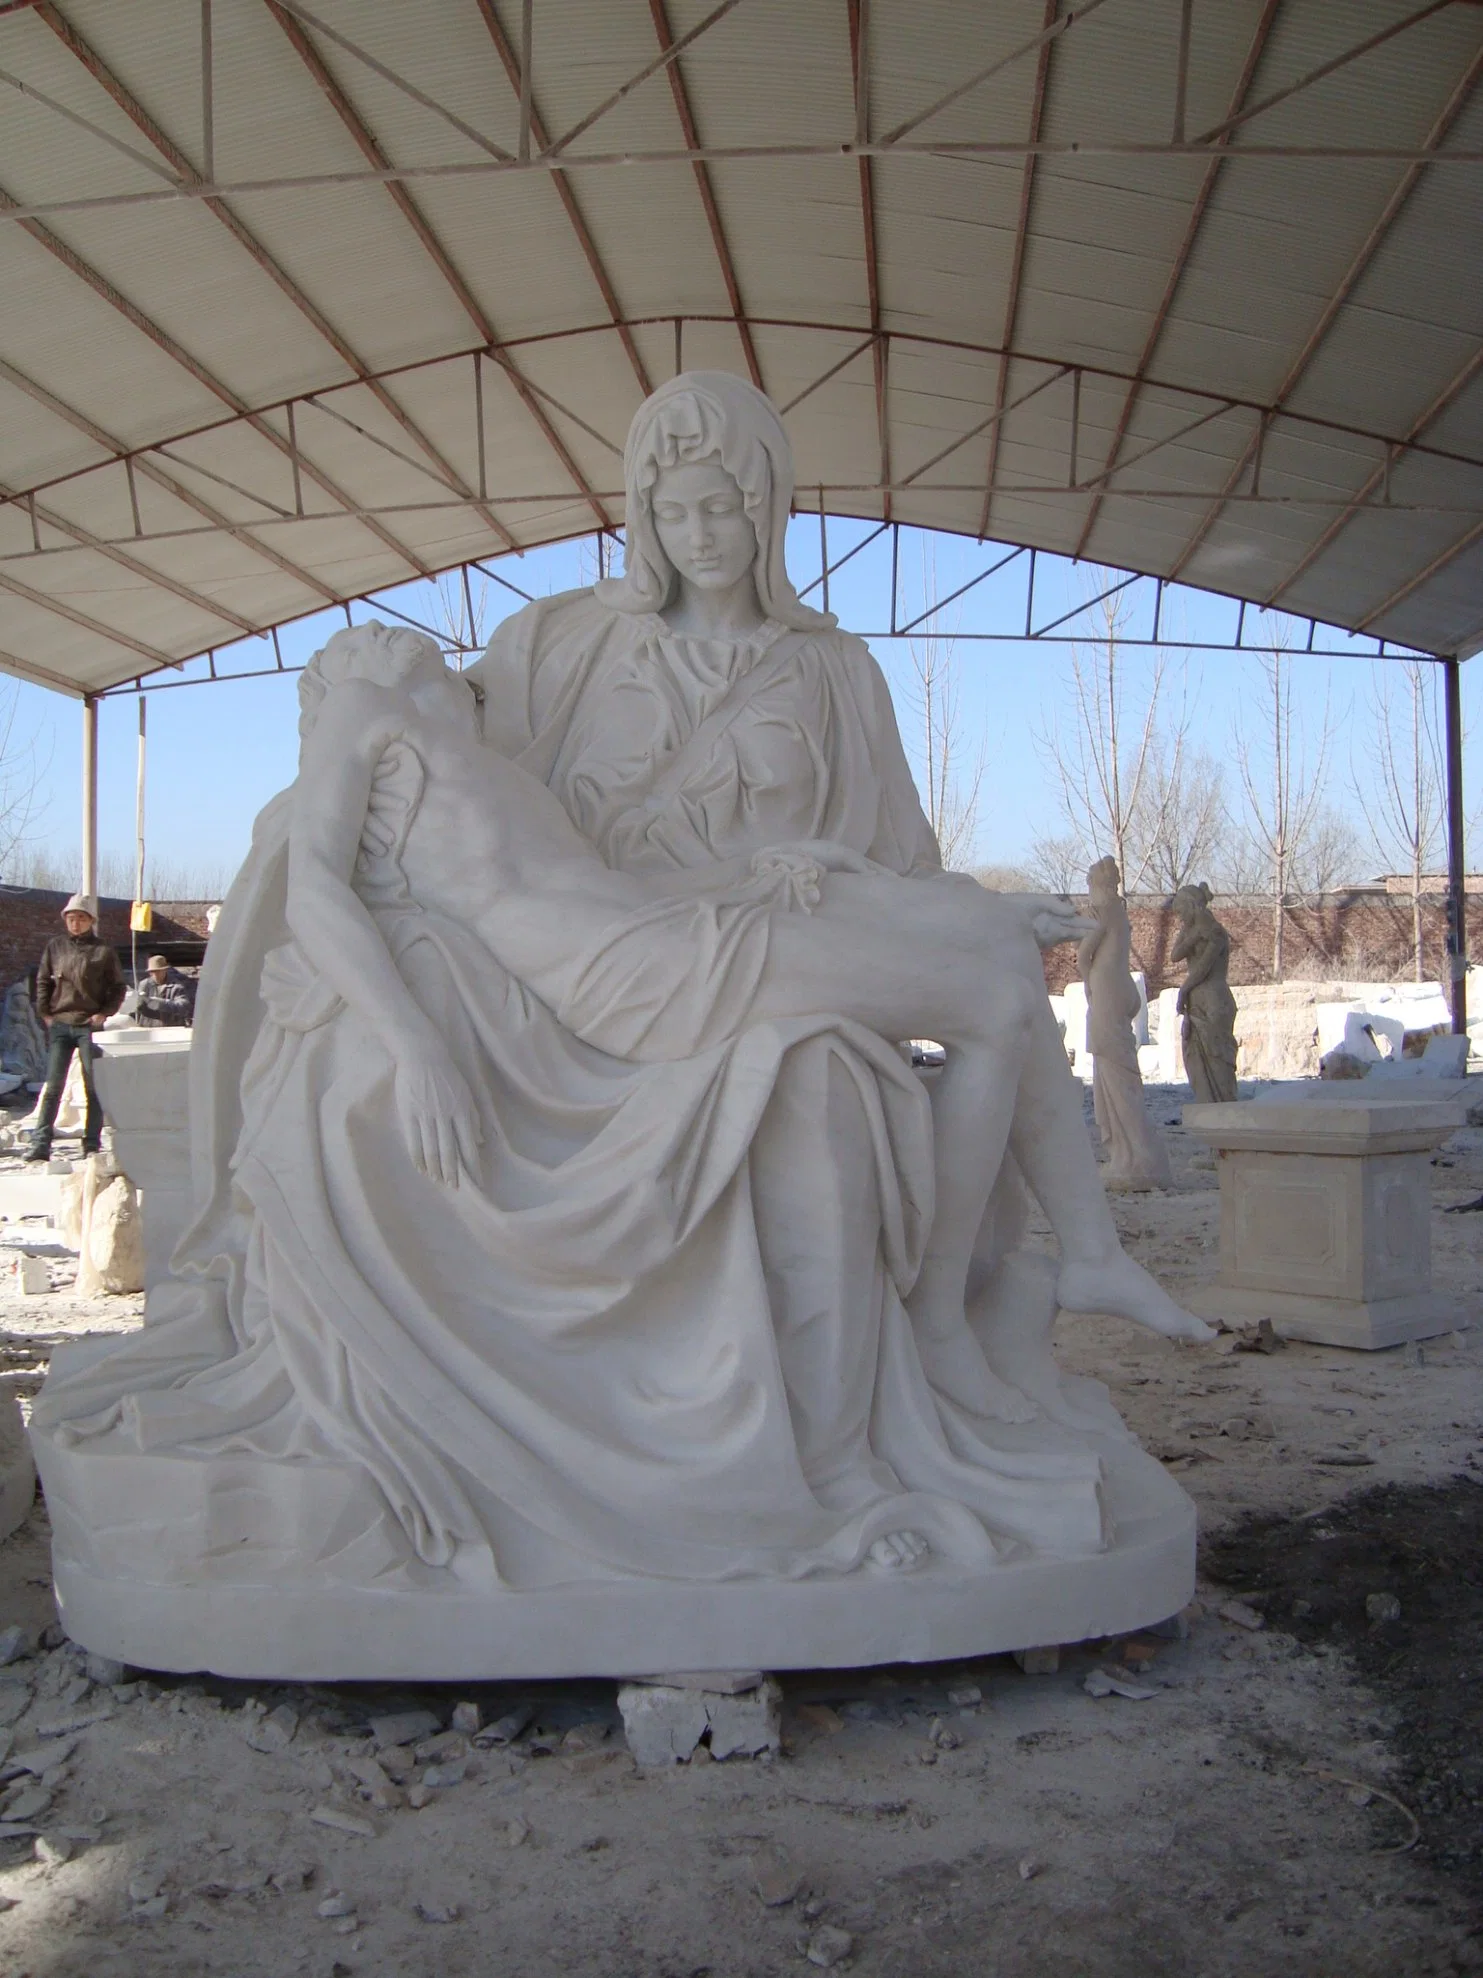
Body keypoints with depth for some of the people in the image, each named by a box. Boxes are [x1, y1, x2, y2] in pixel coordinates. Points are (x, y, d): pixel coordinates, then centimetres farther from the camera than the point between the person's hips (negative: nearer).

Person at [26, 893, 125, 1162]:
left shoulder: (103, 951, 2)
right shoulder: (55, 947, 9)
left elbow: (118, 987, 6)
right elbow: (42, 982, 13)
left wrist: (104, 1013, -6)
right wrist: (44, 1013, 3)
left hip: (89, 1026, -1)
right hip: (59, 1024, 1)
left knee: (94, 1086, 1)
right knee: (53, 1086, -2)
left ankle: (92, 1143, 8)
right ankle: (40, 1143, -4)